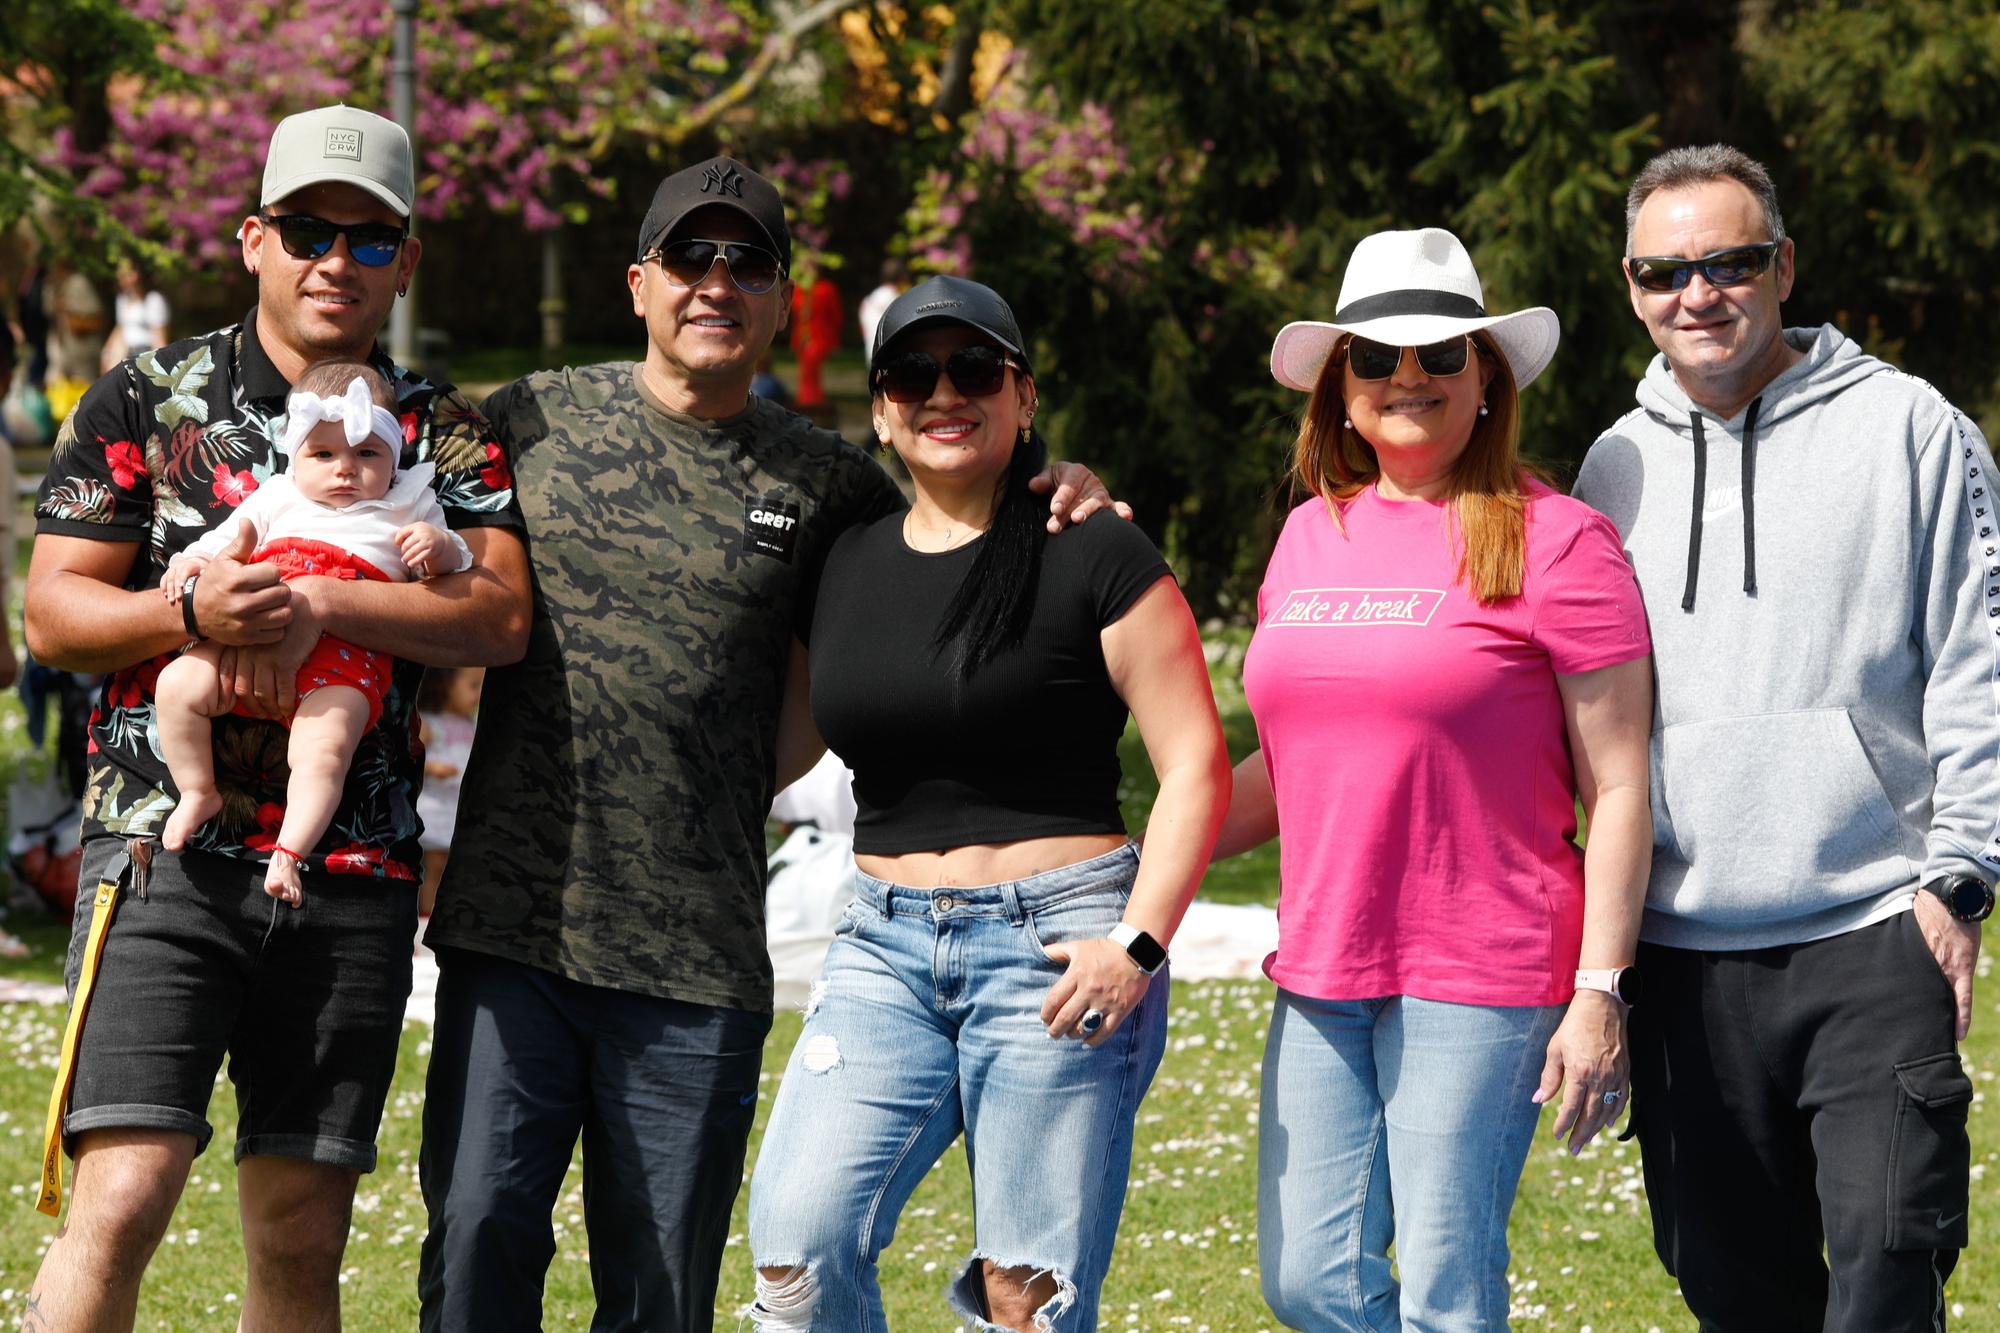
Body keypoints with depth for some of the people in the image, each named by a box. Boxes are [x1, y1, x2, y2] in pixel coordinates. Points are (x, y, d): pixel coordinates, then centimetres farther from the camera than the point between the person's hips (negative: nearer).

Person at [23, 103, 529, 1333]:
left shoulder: (445, 433, 11)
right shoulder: (145, 401, 7)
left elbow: (503, 618, -3)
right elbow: (54, 612, 2)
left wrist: (319, 604, -17)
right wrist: (195, 614, -18)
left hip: (354, 874, 3)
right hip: (167, 851, -3)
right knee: (121, 1201, -16)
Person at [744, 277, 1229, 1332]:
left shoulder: (1095, 557, -3)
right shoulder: (844, 563, 12)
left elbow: (1195, 762, -5)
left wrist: (1138, 943, -14)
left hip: (1054, 942, -4)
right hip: (885, 944, 5)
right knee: (795, 1241, -12)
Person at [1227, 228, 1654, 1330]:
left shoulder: (1550, 539, -6)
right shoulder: (1311, 535, 13)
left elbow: (1618, 788, -7)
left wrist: (1600, 993, -12)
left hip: (1481, 976, -6)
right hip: (1322, 967, 6)